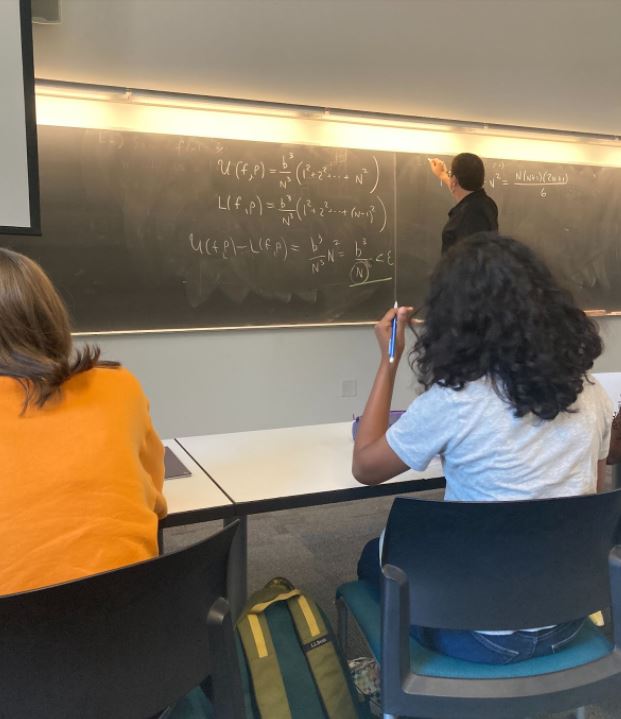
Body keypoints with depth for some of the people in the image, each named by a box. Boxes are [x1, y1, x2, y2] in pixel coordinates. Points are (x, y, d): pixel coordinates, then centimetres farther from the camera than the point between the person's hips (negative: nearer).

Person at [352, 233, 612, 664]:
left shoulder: (451, 403, -24)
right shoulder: (591, 394, -7)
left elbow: (365, 467, -8)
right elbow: (592, 493, 9)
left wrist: (389, 361, -5)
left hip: (486, 634, -5)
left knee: (376, 556, 23)